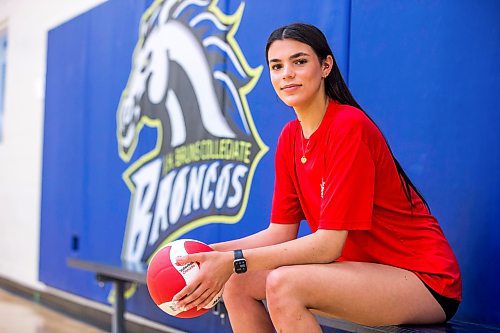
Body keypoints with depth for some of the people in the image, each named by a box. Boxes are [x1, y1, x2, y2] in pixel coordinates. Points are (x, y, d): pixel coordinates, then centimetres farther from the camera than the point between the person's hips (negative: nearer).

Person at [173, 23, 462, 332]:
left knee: (284, 283, -29)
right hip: (362, 269, 8)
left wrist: (234, 260, -25)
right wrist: (211, 253, -8)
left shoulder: (349, 126, -19)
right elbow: (280, 233, 5)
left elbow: (329, 243, -23)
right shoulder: (290, 137, 5)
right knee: (237, 282, -2)